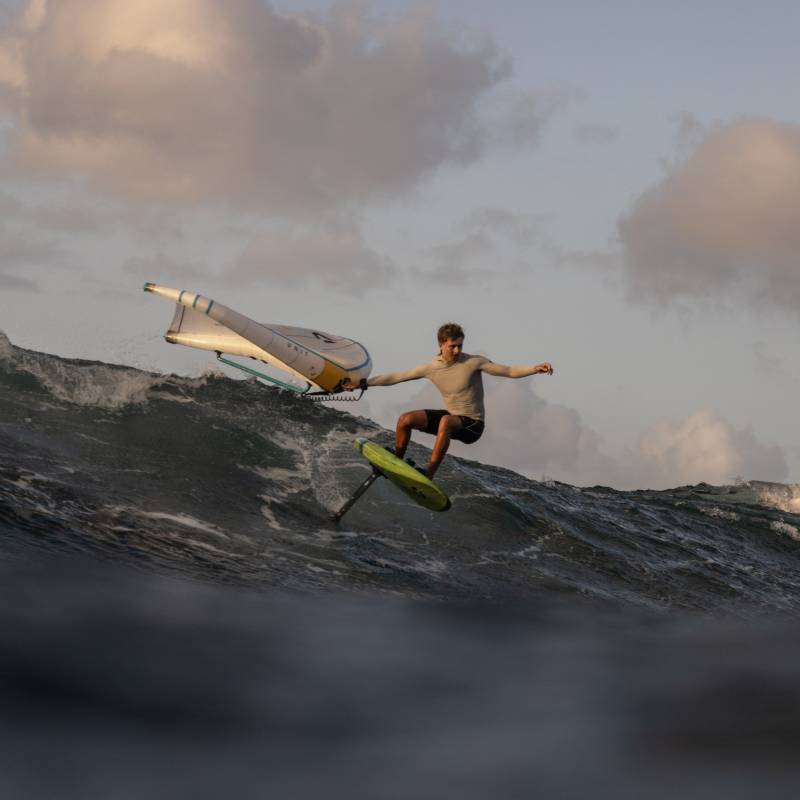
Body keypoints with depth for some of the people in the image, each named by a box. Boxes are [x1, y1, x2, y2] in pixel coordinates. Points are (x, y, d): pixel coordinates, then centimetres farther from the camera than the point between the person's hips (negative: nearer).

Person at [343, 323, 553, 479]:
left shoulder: (474, 362, -13)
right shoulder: (431, 368, -1)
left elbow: (509, 371, -14)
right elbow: (396, 377, 6)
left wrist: (534, 369, -30)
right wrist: (364, 384, 6)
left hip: (472, 425, -5)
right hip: (450, 416, 5)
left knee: (446, 421, -38)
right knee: (405, 420, -11)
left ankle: (430, 473, -41)